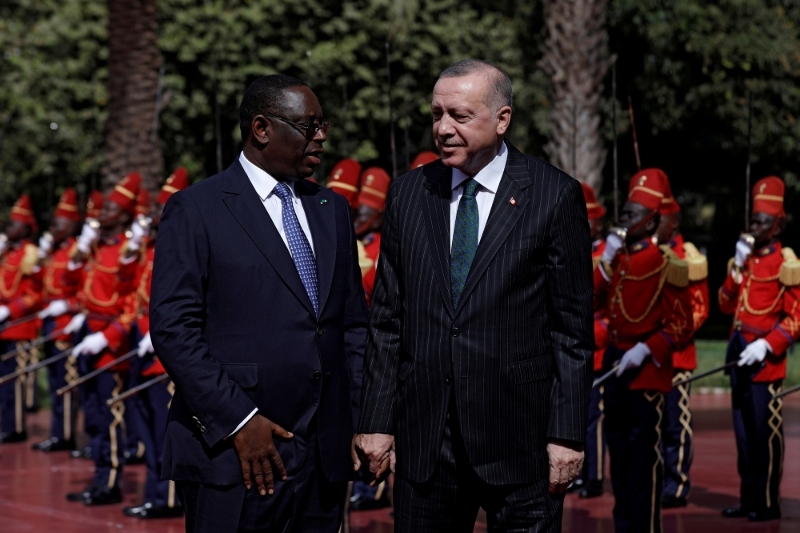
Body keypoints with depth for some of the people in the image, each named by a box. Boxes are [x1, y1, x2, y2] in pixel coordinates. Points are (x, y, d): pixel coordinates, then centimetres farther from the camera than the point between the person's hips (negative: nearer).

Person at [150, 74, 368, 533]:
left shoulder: (332, 210, 16)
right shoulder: (196, 211, -3)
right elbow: (172, 327, -10)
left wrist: (360, 417, 5)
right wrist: (237, 421, -15)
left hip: (325, 455, 5)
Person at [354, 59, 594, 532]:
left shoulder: (555, 196, -2)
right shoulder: (409, 193, 8)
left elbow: (573, 328, -3)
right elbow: (388, 319, 10)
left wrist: (568, 435, -7)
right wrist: (377, 422, 4)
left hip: (520, 437, -3)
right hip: (424, 437, 3)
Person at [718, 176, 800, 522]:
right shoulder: (746, 259, 14)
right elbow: (726, 305, 11)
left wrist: (766, 345, -20)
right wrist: (737, 266, 0)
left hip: (765, 356, -7)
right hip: (739, 353, 7)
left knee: (765, 431, -3)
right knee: (744, 430, 11)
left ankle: (768, 503, 4)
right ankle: (748, 499, 18)